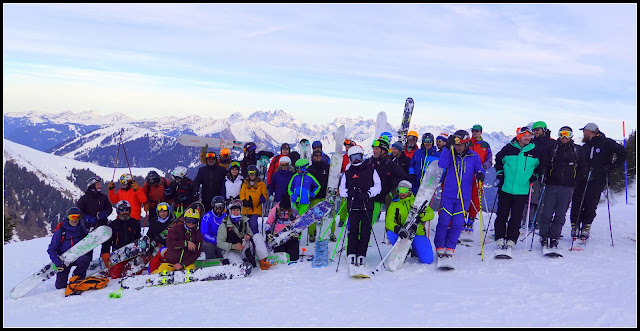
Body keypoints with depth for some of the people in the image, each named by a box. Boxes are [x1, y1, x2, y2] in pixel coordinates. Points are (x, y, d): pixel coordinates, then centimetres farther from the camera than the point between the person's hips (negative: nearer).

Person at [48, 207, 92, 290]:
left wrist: (89, 257, -2)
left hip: (78, 256, 1)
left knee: (85, 260, -35)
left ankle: (77, 276, -7)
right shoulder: (60, 231, -11)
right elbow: (51, 249, -8)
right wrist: (58, 263, -16)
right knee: (60, 286, -5)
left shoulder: (82, 229, -4)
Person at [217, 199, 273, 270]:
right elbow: (220, 243, -12)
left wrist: (248, 235, -11)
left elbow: (249, 232, 16)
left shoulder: (244, 221, 4)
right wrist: (234, 246, -26)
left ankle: (263, 262, -19)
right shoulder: (224, 225, -10)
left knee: (257, 236, -16)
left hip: (243, 249, 5)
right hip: (231, 252, -5)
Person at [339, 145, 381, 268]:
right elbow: (342, 189, 12)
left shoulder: (371, 171, 9)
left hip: (367, 206, 0)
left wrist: (367, 193, -13)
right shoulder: (347, 173, 14)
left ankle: (361, 255, 3)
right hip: (353, 206, 0)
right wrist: (349, 193, -10)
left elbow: (377, 186, 4)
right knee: (353, 230, -7)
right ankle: (351, 254, -3)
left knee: (365, 231, -2)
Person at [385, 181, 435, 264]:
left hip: (418, 234, 0)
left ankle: (415, 250, 19)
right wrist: (397, 229, -30)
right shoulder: (394, 205, 5)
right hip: (402, 235, 1)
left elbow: (431, 213, -5)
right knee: (390, 233, -32)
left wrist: (420, 217, -27)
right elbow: (389, 221, -8)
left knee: (427, 260, -17)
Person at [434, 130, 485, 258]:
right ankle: (439, 246, 14)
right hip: (448, 195, -1)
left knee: (457, 223, 2)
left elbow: (479, 170, 7)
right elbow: (442, 164, -18)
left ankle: (450, 247, 17)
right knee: (444, 221, -1)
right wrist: (447, 147, -24)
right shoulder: (450, 154, -1)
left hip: (464, 197, 1)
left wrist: (480, 175, -17)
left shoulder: (473, 156, 2)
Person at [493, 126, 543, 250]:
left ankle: (511, 240, 13)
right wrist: (499, 174, 8)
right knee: (502, 215, 3)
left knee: (516, 217, 4)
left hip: (522, 190, 0)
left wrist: (534, 176, 6)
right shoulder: (508, 149, 1)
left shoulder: (535, 152, 3)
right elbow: (498, 160, 16)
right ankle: (500, 238, 13)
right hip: (506, 188, 0)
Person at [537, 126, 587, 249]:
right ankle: (544, 237, 7)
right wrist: (543, 176, -8)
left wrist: (576, 179, 8)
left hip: (567, 188, 1)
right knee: (547, 213, -4)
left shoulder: (577, 150, 10)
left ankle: (554, 238, 10)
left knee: (560, 215, 1)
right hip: (551, 185, -1)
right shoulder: (552, 148, 8)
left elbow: (583, 167, 16)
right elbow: (543, 163, 6)